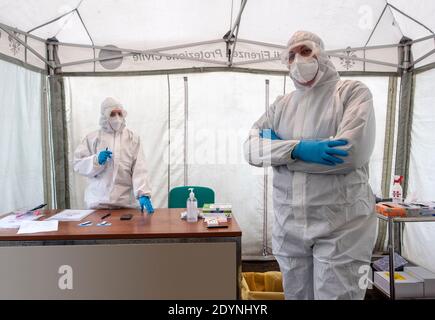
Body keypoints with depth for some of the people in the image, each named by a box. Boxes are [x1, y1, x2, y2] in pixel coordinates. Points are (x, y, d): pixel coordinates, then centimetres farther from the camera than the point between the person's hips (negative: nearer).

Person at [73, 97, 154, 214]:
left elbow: (139, 169, -8)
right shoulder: (92, 138, 7)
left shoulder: (132, 138, 2)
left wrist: (143, 194, -21)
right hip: (98, 201, 1)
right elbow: (78, 164, 5)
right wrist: (97, 160, -14)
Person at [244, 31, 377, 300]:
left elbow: (353, 151, -19)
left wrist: (281, 147, -13)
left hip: (340, 228, -4)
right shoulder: (283, 104, 9)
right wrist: (298, 149, -19)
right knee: (295, 294, 20)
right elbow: (252, 148, -2)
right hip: (289, 226, 5)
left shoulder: (353, 92, -2)